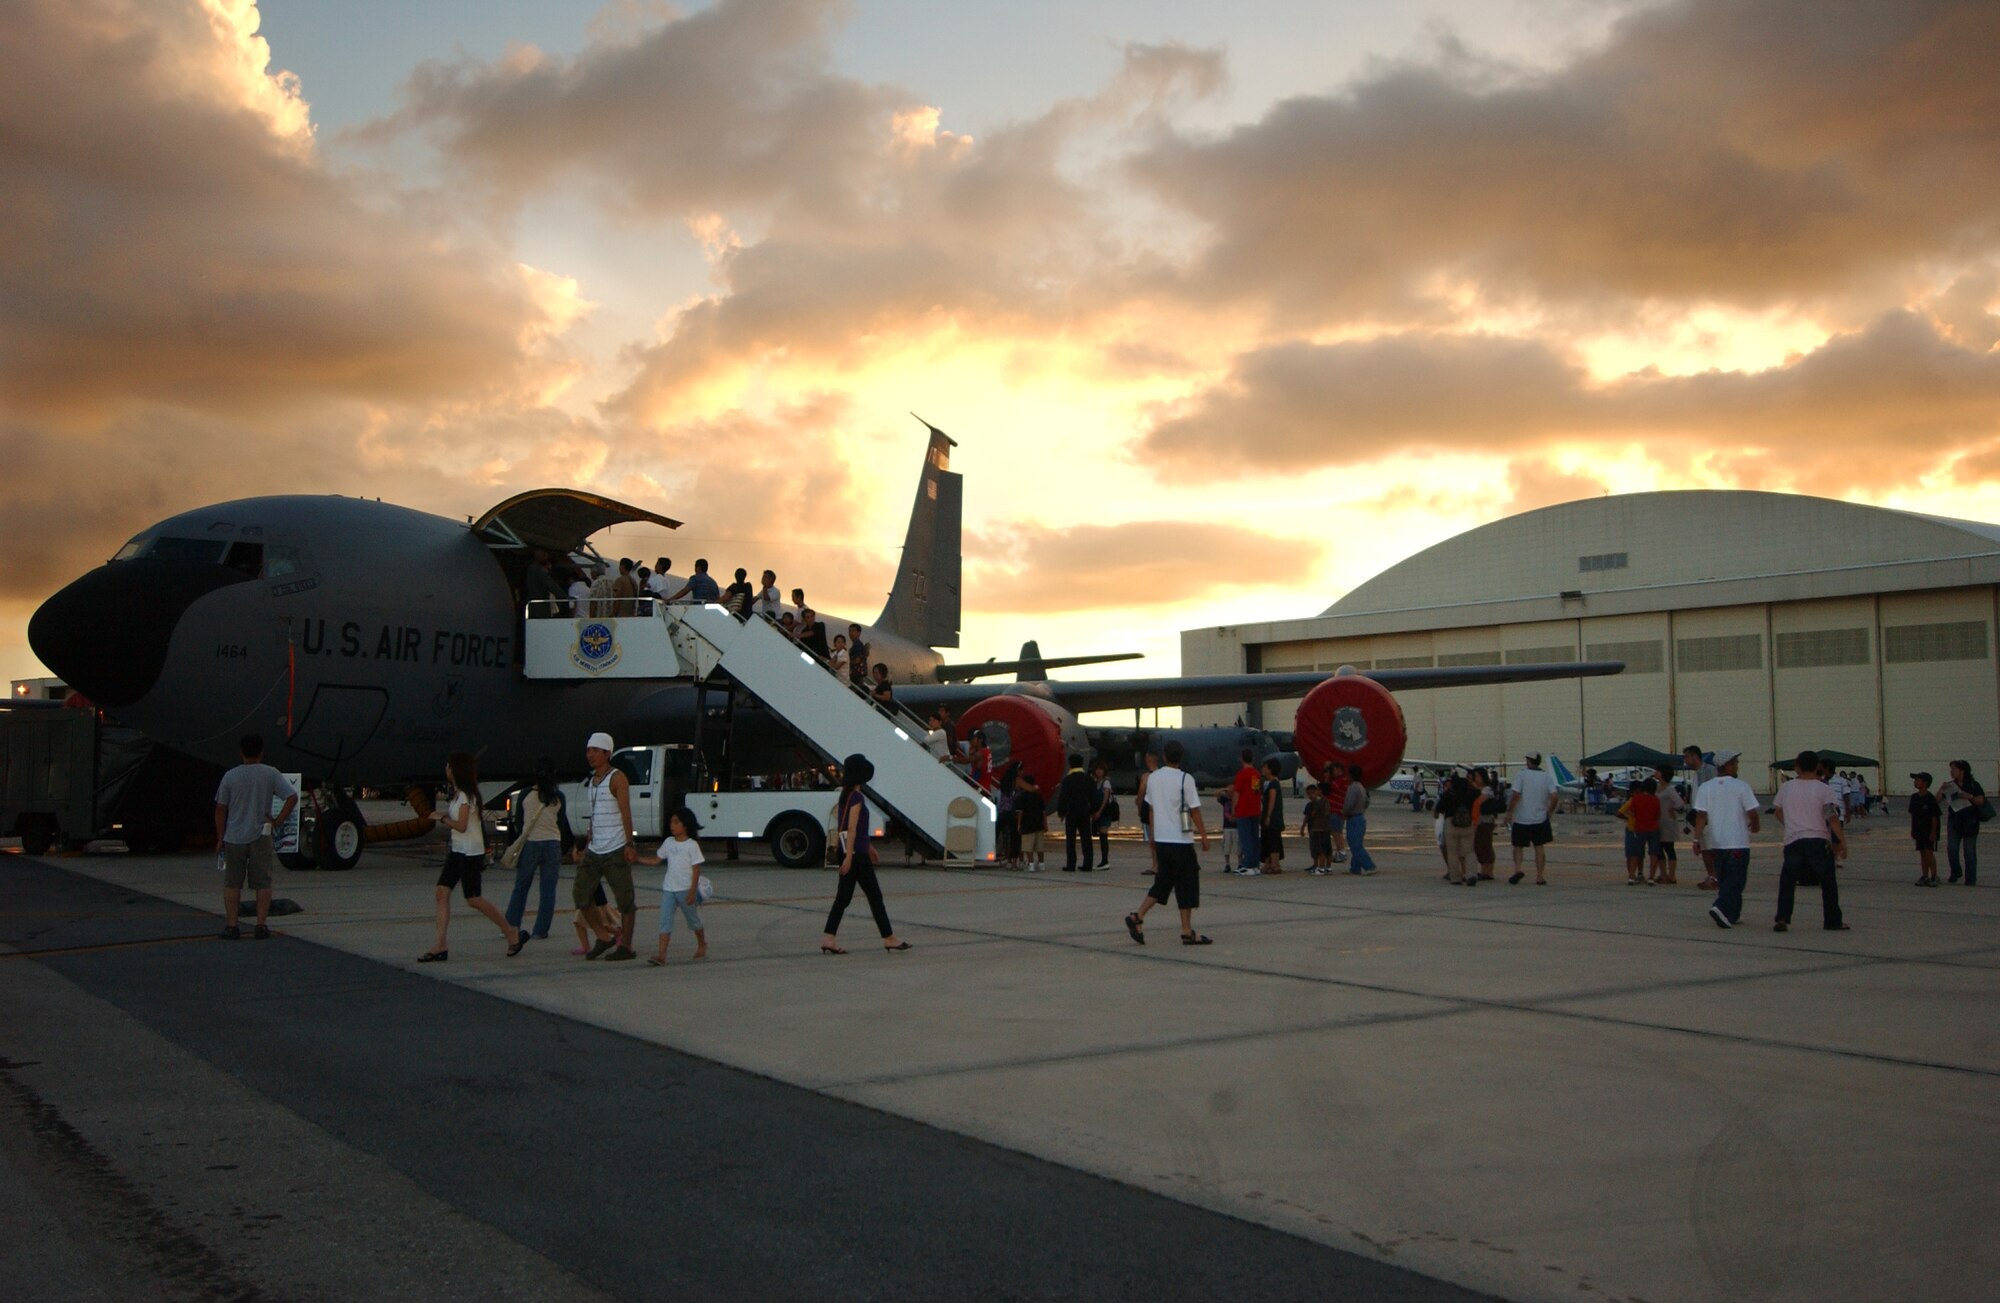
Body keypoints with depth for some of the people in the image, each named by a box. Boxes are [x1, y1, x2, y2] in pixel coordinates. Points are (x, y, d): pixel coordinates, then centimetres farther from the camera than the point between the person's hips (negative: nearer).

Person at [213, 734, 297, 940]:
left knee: (232, 883, 8)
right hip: (260, 836, -1)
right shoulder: (271, 774, -3)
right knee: (263, 882, 6)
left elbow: (220, 809, 0)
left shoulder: (230, 776, -1)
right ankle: (262, 925, 1)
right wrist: (278, 821, -5)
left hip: (234, 837, 1)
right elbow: (292, 797, -12)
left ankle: (231, 926, 6)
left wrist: (220, 839, 7)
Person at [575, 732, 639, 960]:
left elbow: (625, 812, -13)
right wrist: (588, 843, 19)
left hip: (615, 850, -8)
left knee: (625, 899, -2)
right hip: (594, 851, 8)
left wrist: (629, 844, -19)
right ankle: (604, 936, 16)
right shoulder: (591, 780, 15)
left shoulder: (617, 778, -7)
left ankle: (626, 946, 4)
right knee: (580, 894, 4)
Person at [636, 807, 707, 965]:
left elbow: (696, 869, -10)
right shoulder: (668, 842, 7)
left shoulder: (692, 845, -9)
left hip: (686, 889, -4)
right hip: (668, 889, 4)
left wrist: (692, 891, -15)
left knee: (693, 920, 13)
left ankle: (702, 945, 37)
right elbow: (656, 859, 16)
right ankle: (661, 954, -15)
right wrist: (636, 858, 6)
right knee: (665, 921, -8)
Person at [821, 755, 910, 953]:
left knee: (843, 896, 8)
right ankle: (889, 938, 9)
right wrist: (849, 857, -23)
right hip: (856, 854, -9)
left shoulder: (845, 794, 12)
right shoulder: (857, 797, -15)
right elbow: (852, 828, -21)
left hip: (848, 852, 9)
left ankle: (829, 938, 2)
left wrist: (868, 847, 29)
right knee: (875, 895, 1)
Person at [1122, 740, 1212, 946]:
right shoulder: (1185, 779, -11)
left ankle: (1137, 916, 4)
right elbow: (1194, 810, -10)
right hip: (1180, 840, -6)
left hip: (1160, 839, 6)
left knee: (1163, 882, 15)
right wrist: (1203, 835, -2)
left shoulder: (1153, 777, 6)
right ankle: (1187, 932, 5)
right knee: (1187, 884, 3)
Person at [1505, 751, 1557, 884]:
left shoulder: (1521, 775, -8)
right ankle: (1540, 877, 7)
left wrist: (1509, 812, -9)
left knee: (1518, 846, 10)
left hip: (1521, 819, -2)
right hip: (1540, 819, 2)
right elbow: (1554, 796, -8)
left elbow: (1516, 795, -16)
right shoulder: (1547, 777, 2)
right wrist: (1550, 811, 7)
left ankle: (1517, 869, -10)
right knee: (1539, 847, 10)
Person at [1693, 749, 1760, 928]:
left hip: (1716, 843, 4)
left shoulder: (1705, 787, 1)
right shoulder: (1741, 786, -8)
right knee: (1735, 880, -1)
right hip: (1738, 842, -4)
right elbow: (1752, 813, -7)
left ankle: (1733, 914, 22)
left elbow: (1701, 815, -6)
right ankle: (1721, 908, -20)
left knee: (1724, 879, 17)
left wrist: (1697, 838, -6)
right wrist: (1755, 826, 13)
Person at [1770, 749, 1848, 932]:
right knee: (1828, 882, 12)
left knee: (1787, 881, 7)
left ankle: (1782, 918, -6)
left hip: (1793, 841, 2)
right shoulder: (1824, 789, -4)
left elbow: (1777, 812, 19)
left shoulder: (1785, 787, 6)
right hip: (1818, 840, -2)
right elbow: (1833, 819, -10)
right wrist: (1842, 842, -5)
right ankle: (1833, 921, 16)